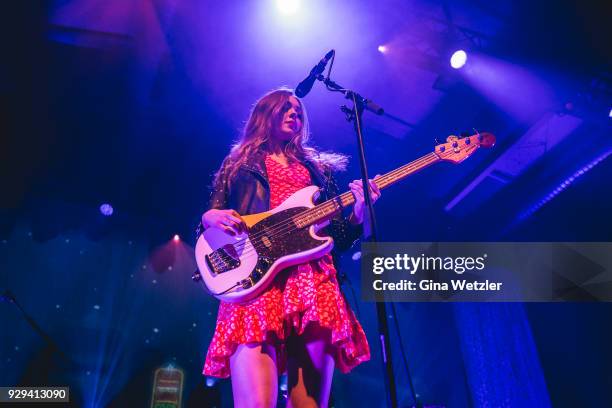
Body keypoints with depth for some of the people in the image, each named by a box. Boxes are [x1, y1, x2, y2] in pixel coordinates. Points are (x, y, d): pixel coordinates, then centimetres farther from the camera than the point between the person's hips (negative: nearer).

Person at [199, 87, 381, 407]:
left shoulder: (318, 169, 28)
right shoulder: (238, 163, 25)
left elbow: (340, 238, 21)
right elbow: (208, 217, 19)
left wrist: (358, 210, 1)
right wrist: (210, 218, -5)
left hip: (312, 278, 2)